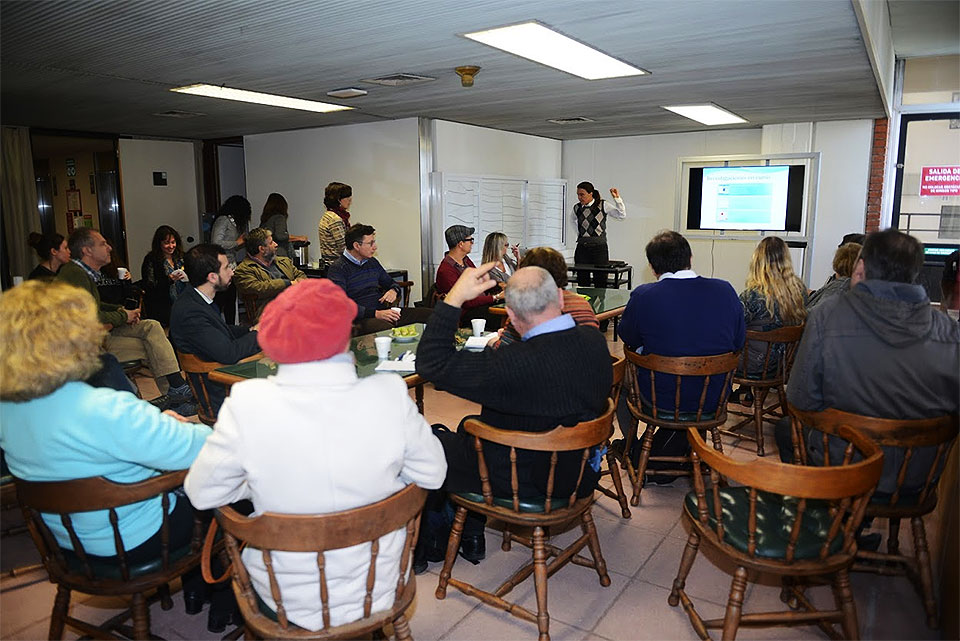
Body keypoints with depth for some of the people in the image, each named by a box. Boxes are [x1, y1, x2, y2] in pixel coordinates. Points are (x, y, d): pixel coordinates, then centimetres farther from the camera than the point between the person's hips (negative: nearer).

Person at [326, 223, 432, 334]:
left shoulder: (372, 262, 19)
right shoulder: (337, 268, -4)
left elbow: (391, 283, 33)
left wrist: (394, 291, 7)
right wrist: (375, 314, -21)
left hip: (384, 311, 8)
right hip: (362, 319, -8)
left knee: (430, 315, -11)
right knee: (387, 329, -42)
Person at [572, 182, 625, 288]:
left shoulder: (602, 205, -2)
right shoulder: (577, 208, 8)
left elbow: (622, 215, -7)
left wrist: (617, 198, -13)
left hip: (599, 246, -3)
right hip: (582, 247, 3)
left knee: (600, 283, -1)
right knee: (582, 283, 5)